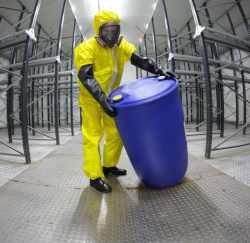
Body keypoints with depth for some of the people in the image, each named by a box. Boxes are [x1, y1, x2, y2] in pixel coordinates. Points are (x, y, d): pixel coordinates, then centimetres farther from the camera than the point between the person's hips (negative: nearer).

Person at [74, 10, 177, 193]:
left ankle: (109, 166, 27)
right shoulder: (87, 48, -18)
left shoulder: (121, 45, -2)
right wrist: (101, 99, -43)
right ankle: (95, 176, 6)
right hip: (91, 98, -5)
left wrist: (159, 70, -29)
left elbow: (139, 59, -12)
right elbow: (85, 76, -30)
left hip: (110, 97, 6)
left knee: (116, 132, 8)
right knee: (93, 135, -5)